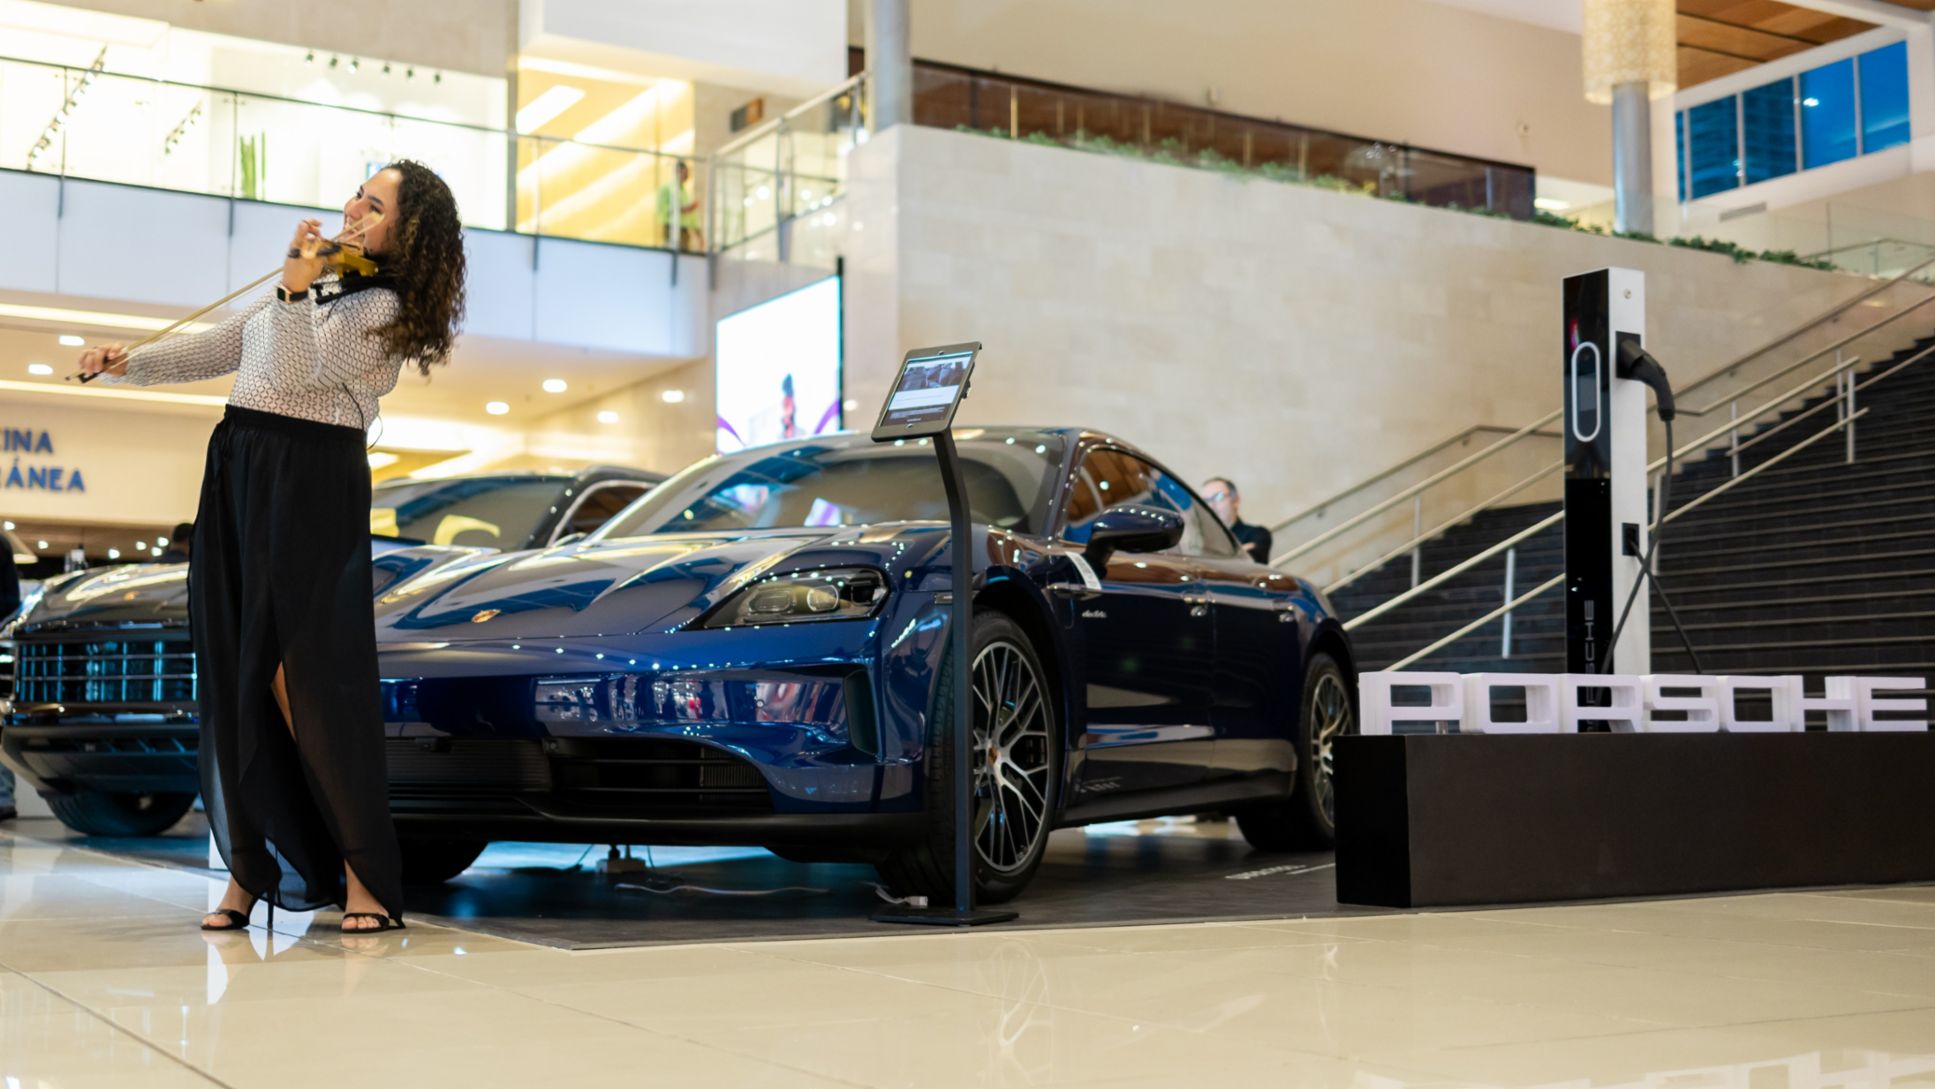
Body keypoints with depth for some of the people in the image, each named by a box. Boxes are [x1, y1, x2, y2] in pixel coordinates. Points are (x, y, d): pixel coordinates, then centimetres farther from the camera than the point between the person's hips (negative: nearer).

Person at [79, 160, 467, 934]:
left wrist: (295, 291, -29)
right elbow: (219, 348, 26)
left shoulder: (382, 308, -6)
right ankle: (249, 867, 11)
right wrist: (131, 363, 17)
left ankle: (364, 875, -5)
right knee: (236, 679, 4)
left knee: (301, 678, -12)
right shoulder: (315, 286, 18)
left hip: (308, 482, -8)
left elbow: (296, 373, -17)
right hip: (239, 471, 8)